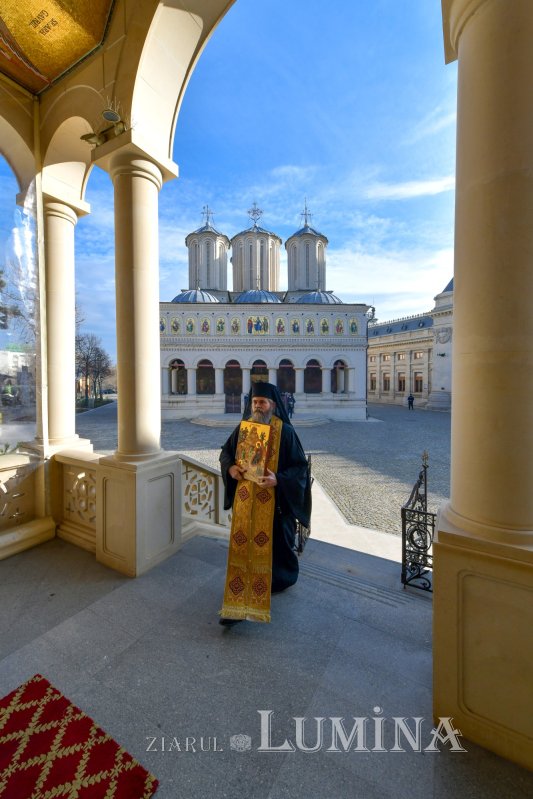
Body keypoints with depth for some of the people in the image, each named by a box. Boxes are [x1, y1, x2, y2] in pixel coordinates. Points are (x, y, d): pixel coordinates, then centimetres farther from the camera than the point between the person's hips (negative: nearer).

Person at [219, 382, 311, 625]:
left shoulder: (285, 431, -10)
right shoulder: (243, 427, 2)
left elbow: (300, 465, -9)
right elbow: (226, 452, 12)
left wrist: (278, 479, -23)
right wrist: (230, 467, -9)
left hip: (274, 500, -3)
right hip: (245, 498, 4)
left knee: (274, 544, 11)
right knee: (241, 545, 9)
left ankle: (282, 578, 39)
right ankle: (237, 604, 28)